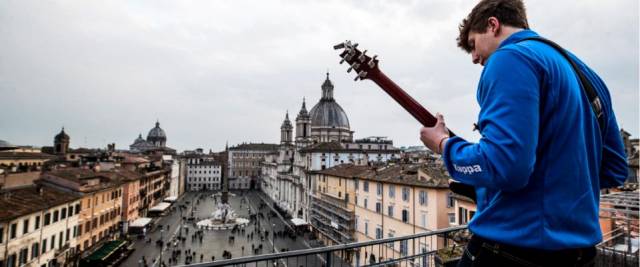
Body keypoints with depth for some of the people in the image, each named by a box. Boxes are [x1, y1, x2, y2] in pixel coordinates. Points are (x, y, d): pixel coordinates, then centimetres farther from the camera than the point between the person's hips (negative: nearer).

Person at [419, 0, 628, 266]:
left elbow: (503, 166, -26)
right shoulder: (584, 73, 14)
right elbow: (614, 169, 16)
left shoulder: (511, 58, -14)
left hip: (517, 244, -8)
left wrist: (443, 144, -10)